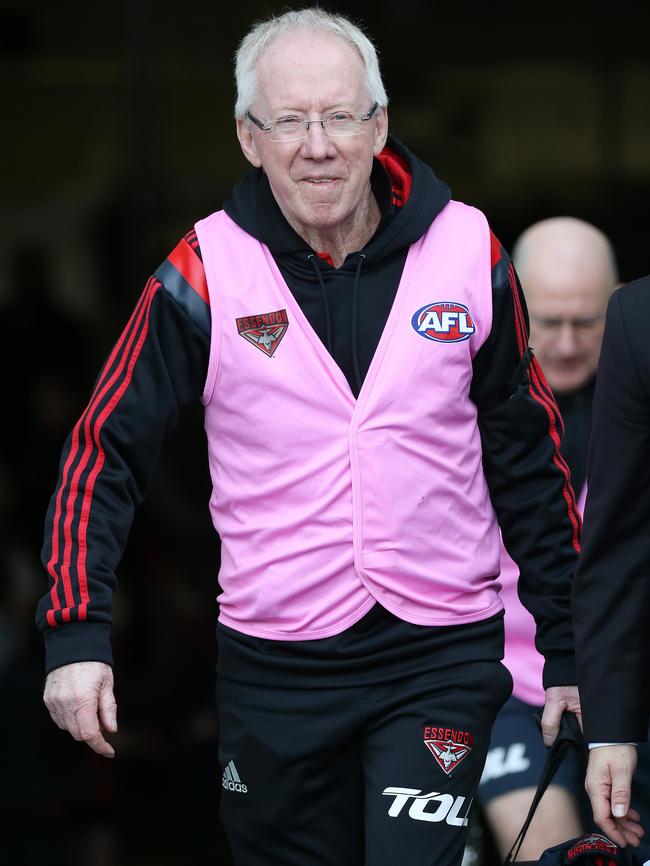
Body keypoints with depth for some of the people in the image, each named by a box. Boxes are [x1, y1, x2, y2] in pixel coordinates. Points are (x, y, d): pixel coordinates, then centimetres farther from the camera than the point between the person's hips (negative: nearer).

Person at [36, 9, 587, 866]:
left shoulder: (467, 252, 0)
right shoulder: (205, 273, -4)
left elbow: (527, 457, 9)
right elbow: (106, 451, 0)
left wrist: (569, 648, 10)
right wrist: (76, 634, -11)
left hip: (441, 660, -1)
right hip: (274, 663, 1)